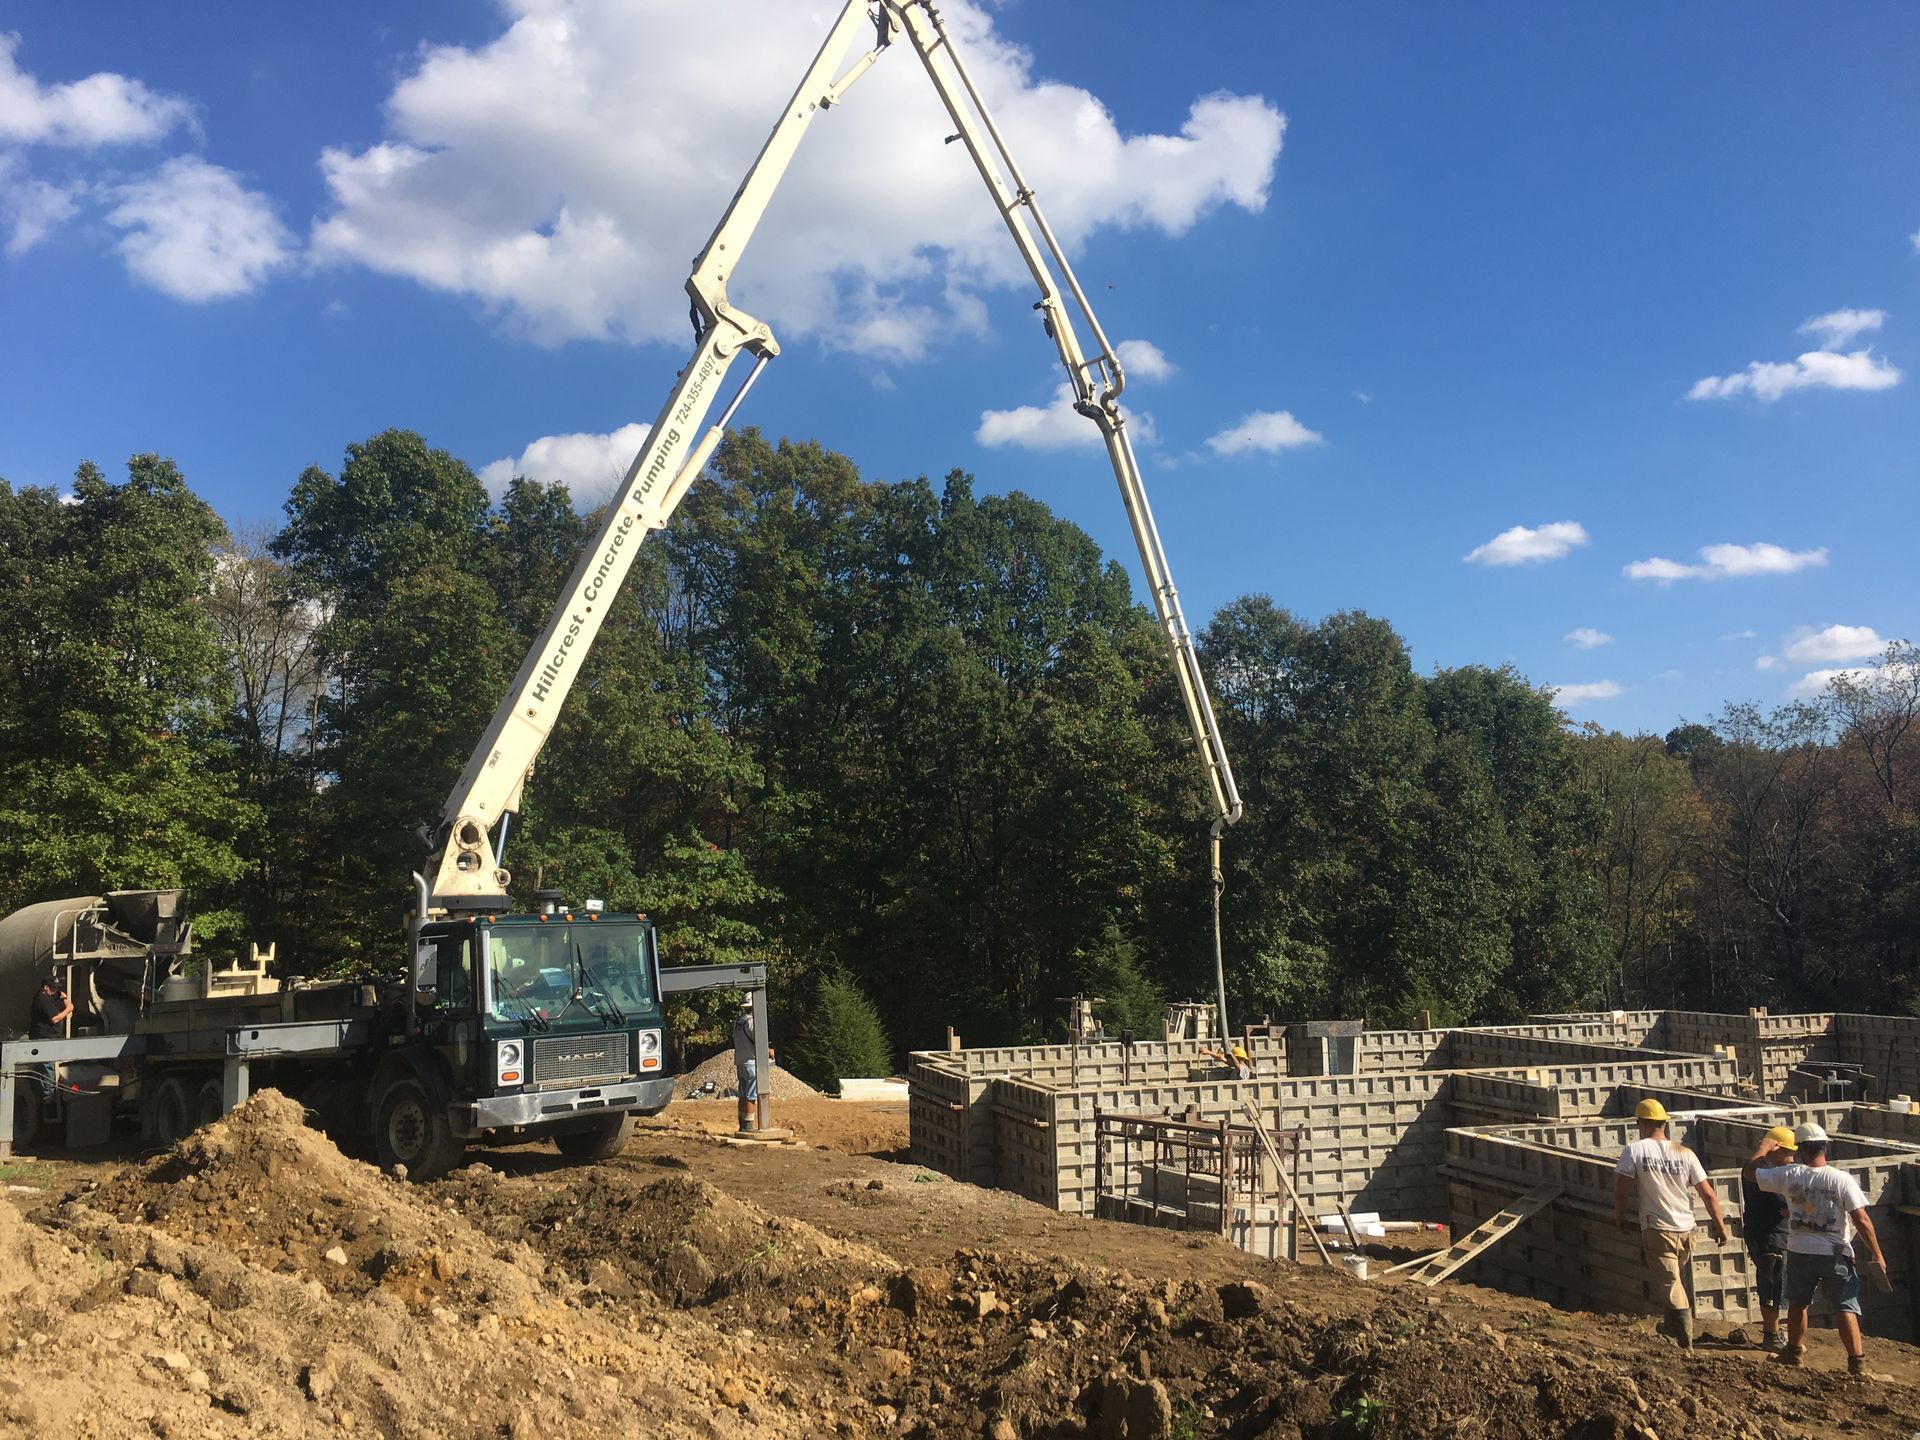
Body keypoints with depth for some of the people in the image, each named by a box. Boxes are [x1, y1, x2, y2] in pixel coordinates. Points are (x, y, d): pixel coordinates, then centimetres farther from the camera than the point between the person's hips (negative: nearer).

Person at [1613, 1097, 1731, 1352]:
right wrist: (1720, 1226, 13)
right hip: (1686, 1230, 5)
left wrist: (1621, 1219, 7)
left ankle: (1686, 1346, -9)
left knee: (1672, 1289, -4)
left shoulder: (1635, 1151, -8)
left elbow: (1620, 1191, -9)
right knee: (1679, 1284, 22)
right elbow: (1708, 1194, 2)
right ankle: (1673, 1331, 36)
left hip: (1657, 1230, -5)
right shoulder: (1685, 1153, 2)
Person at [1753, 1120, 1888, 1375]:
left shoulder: (1789, 1175, -6)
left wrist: (1765, 1149, 22)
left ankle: (1795, 1352, 30)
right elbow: (1862, 1221, -13)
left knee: (1797, 1303, 19)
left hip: (1799, 1252, 2)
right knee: (1845, 1308, 3)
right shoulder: (1842, 1179, -12)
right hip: (1835, 1254, -2)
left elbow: (1750, 1172, 6)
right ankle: (1857, 1362, -2)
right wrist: (1877, 1255, -3)